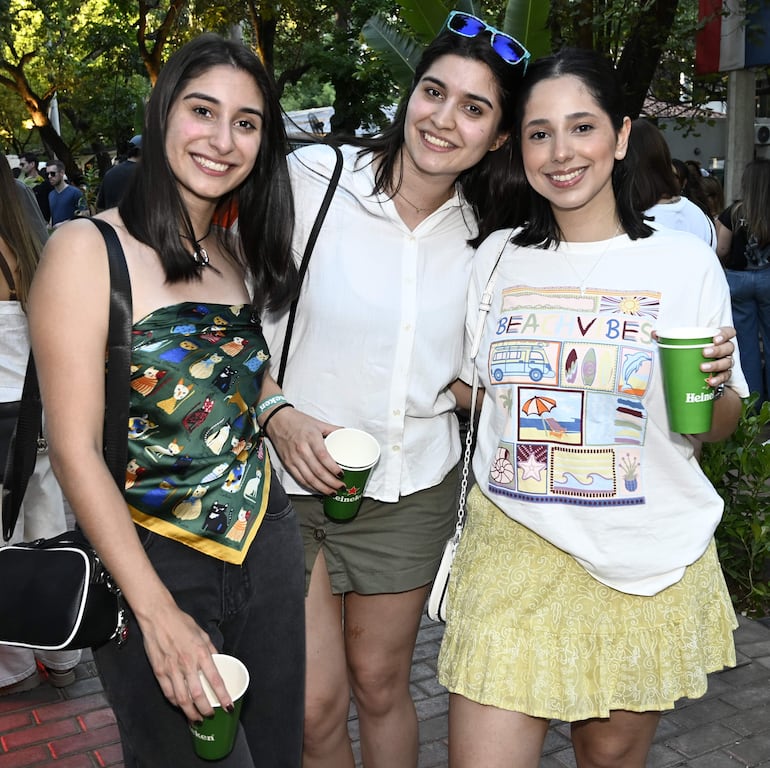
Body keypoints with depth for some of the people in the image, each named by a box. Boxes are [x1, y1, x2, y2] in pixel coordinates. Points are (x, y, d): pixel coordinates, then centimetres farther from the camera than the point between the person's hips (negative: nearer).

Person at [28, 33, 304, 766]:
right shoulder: (87, 248, -11)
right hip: (152, 566, -5)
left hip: (267, 547, 6)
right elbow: (75, 451, -15)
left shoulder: (241, 252, 7)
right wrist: (159, 614, -17)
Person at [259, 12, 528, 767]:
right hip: (292, 478, -2)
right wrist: (278, 414, -18)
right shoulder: (310, 177, -11)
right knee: (314, 705, 3)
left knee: (380, 684, 17)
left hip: (411, 489, 3)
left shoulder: (480, 236, 2)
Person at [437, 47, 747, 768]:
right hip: (515, 546, 1)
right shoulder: (495, 258, 2)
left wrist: (716, 387, -16)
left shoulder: (685, 261, -3)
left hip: (650, 565, 0)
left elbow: (717, 427, 5)